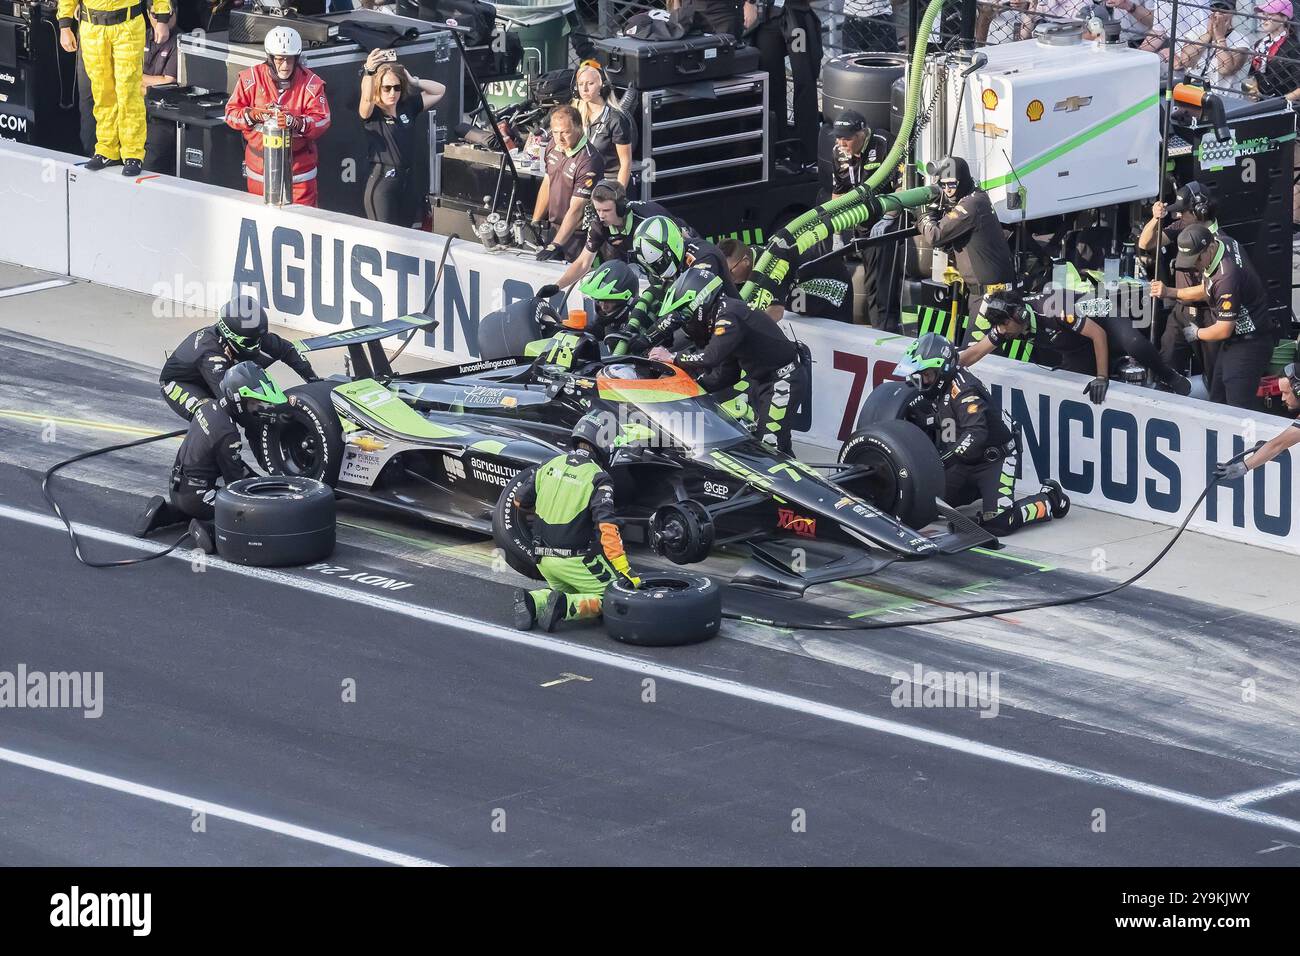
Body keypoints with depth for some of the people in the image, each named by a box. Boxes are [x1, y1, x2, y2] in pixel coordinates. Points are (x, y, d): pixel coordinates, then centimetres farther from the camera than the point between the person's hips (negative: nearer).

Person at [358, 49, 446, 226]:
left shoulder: (408, 107, 7)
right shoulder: (372, 113, -8)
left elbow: (440, 90, 13)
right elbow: (366, 99, -32)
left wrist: (413, 81, -1)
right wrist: (368, 72, -49)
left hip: (407, 180, 6)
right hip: (382, 180, -6)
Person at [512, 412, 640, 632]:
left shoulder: (550, 465, 3)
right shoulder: (599, 479, -14)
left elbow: (520, 500, 17)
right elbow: (607, 528, -23)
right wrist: (625, 572, -24)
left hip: (543, 557, 6)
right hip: (575, 561, -6)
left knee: (565, 592, 28)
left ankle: (533, 601, -2)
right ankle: (566, 606, -20)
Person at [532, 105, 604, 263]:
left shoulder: (588, 161, -26)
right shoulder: (554, 145, 0)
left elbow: (576, 209, -28)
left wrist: (556, 245, -32)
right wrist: (535, 222, 13)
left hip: (578, 234, -7)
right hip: (556, 227, 7)